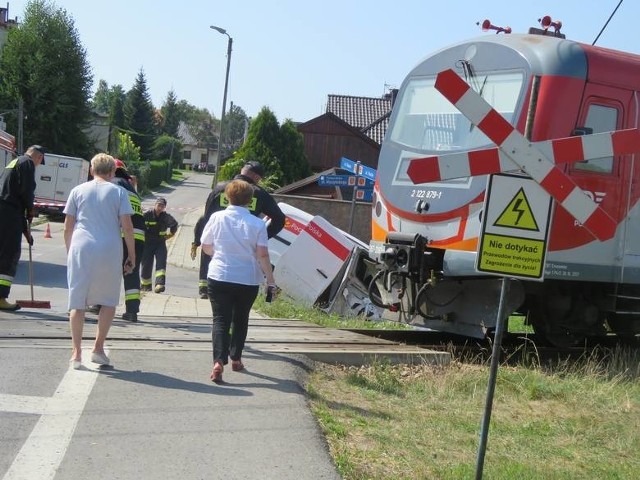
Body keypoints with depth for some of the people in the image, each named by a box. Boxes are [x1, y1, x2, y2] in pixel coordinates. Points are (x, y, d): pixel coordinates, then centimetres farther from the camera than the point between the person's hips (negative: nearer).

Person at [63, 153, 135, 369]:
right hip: (109, 250, -1)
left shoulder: (78, 191, 9)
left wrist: (69, 251, 18)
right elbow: (127, 226, -1)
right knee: (109, 301, 13)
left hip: (81, 248, 1)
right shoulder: (118, 192, 5)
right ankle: (98, 348, 8)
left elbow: (68, 227, 8)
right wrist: (131, 255, 5)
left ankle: (76, 352, 4)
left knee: (77, 302, 6)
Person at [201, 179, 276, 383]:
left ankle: (219, 362, -17)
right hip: (248, 280, 0)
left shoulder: (217, 217, -4)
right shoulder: (257, 224, -9)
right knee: (240, 320, 20)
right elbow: (262, 254, -11)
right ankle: (235, 358, 29)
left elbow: (205, 247, 5)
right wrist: (270, 278, -1)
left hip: (219, 277, 0)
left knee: (220, 320, 1)